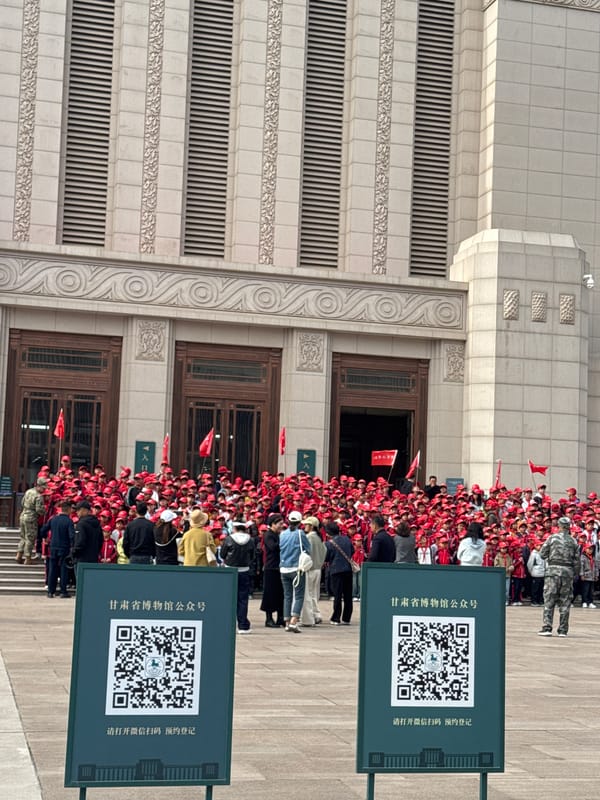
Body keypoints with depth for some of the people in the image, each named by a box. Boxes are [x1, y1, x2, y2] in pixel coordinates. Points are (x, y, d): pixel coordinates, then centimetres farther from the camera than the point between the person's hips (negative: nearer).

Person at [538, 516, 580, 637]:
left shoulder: (552, 538, -2)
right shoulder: (573, 541, 4)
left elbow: (542, 554, 0)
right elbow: (576, 560, 5)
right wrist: (576, 574, 15)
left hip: (553, 570, -2)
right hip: (568, 572, 2)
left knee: (549, 600, 1)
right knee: (565, 601, 7)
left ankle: (547, 628, -5)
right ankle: (563, 630, 9)